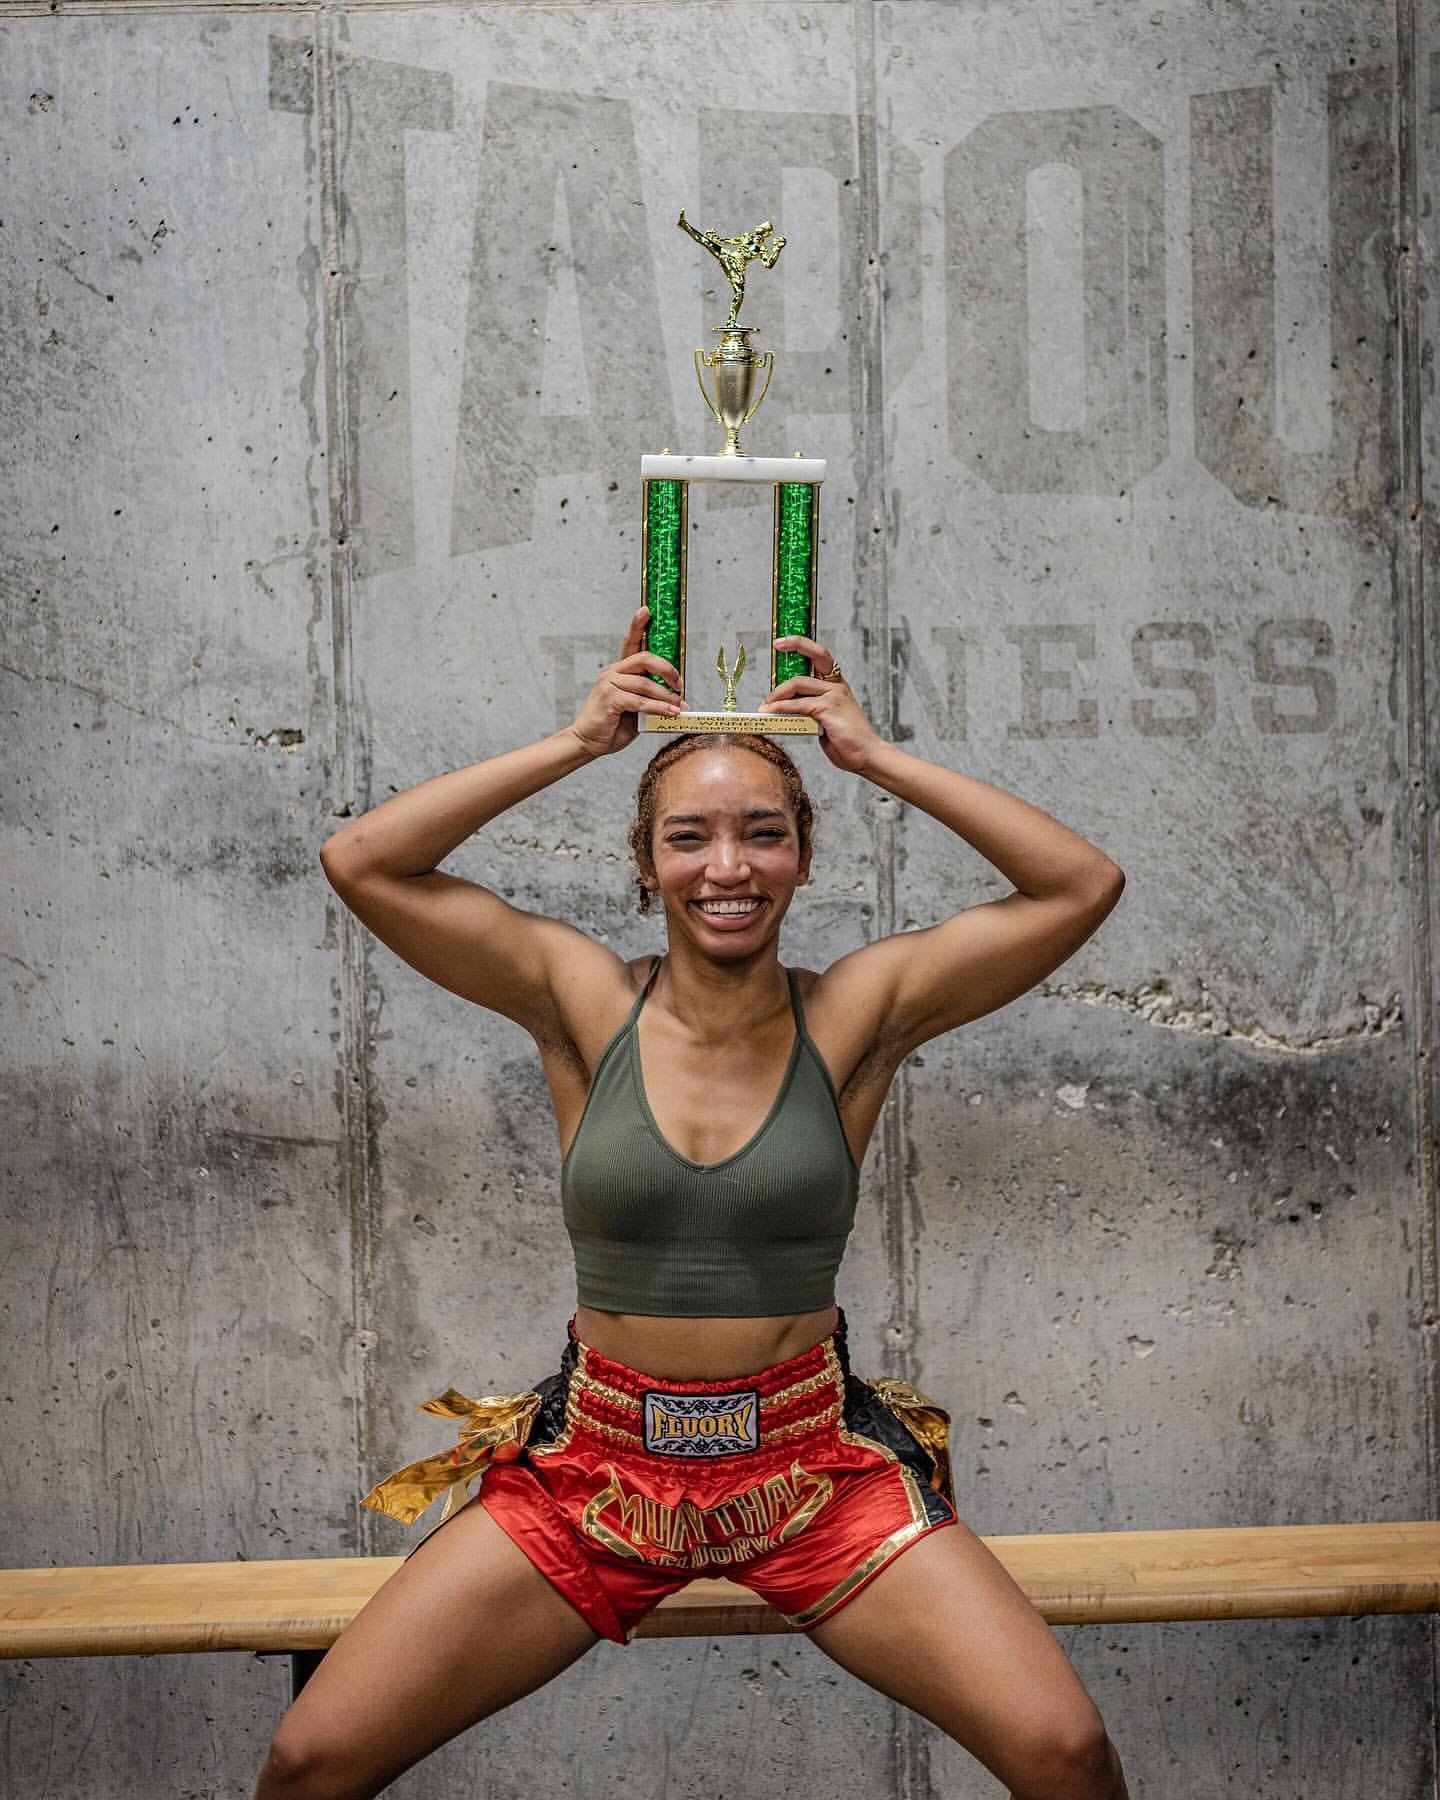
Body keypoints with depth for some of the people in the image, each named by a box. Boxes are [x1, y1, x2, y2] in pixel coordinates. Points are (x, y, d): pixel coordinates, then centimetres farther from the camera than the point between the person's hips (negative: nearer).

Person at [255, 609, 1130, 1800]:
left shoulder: (856, 1013, -4)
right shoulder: (586, 1004, -4)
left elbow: (1085, 884, -11)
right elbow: (360, 862, -11)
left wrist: (876, 756, -11)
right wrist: (578, 744, -12)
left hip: (815, 1465, 0)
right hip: (597, 1464, 1)